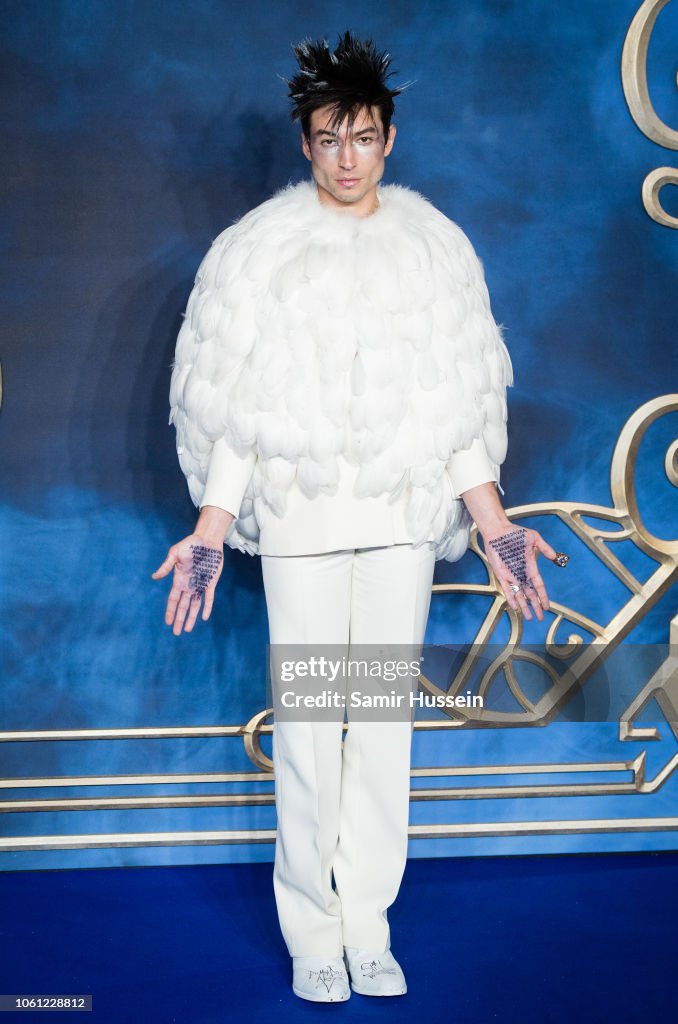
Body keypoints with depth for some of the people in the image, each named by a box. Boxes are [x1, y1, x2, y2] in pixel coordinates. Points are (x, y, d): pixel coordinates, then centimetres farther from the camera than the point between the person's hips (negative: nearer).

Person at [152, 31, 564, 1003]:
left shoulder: (432, 246, 6)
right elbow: (231, 407, 0)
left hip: (404, 515, 2)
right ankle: (313, 933, 11)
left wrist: (496, 527, 5)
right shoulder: (259, 249, 0)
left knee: (387, 720, 5)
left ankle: (370, 927, 15)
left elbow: (463, 404, 9)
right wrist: (210, 534, -7)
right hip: (299, 518, -2)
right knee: (307, 723, 0)